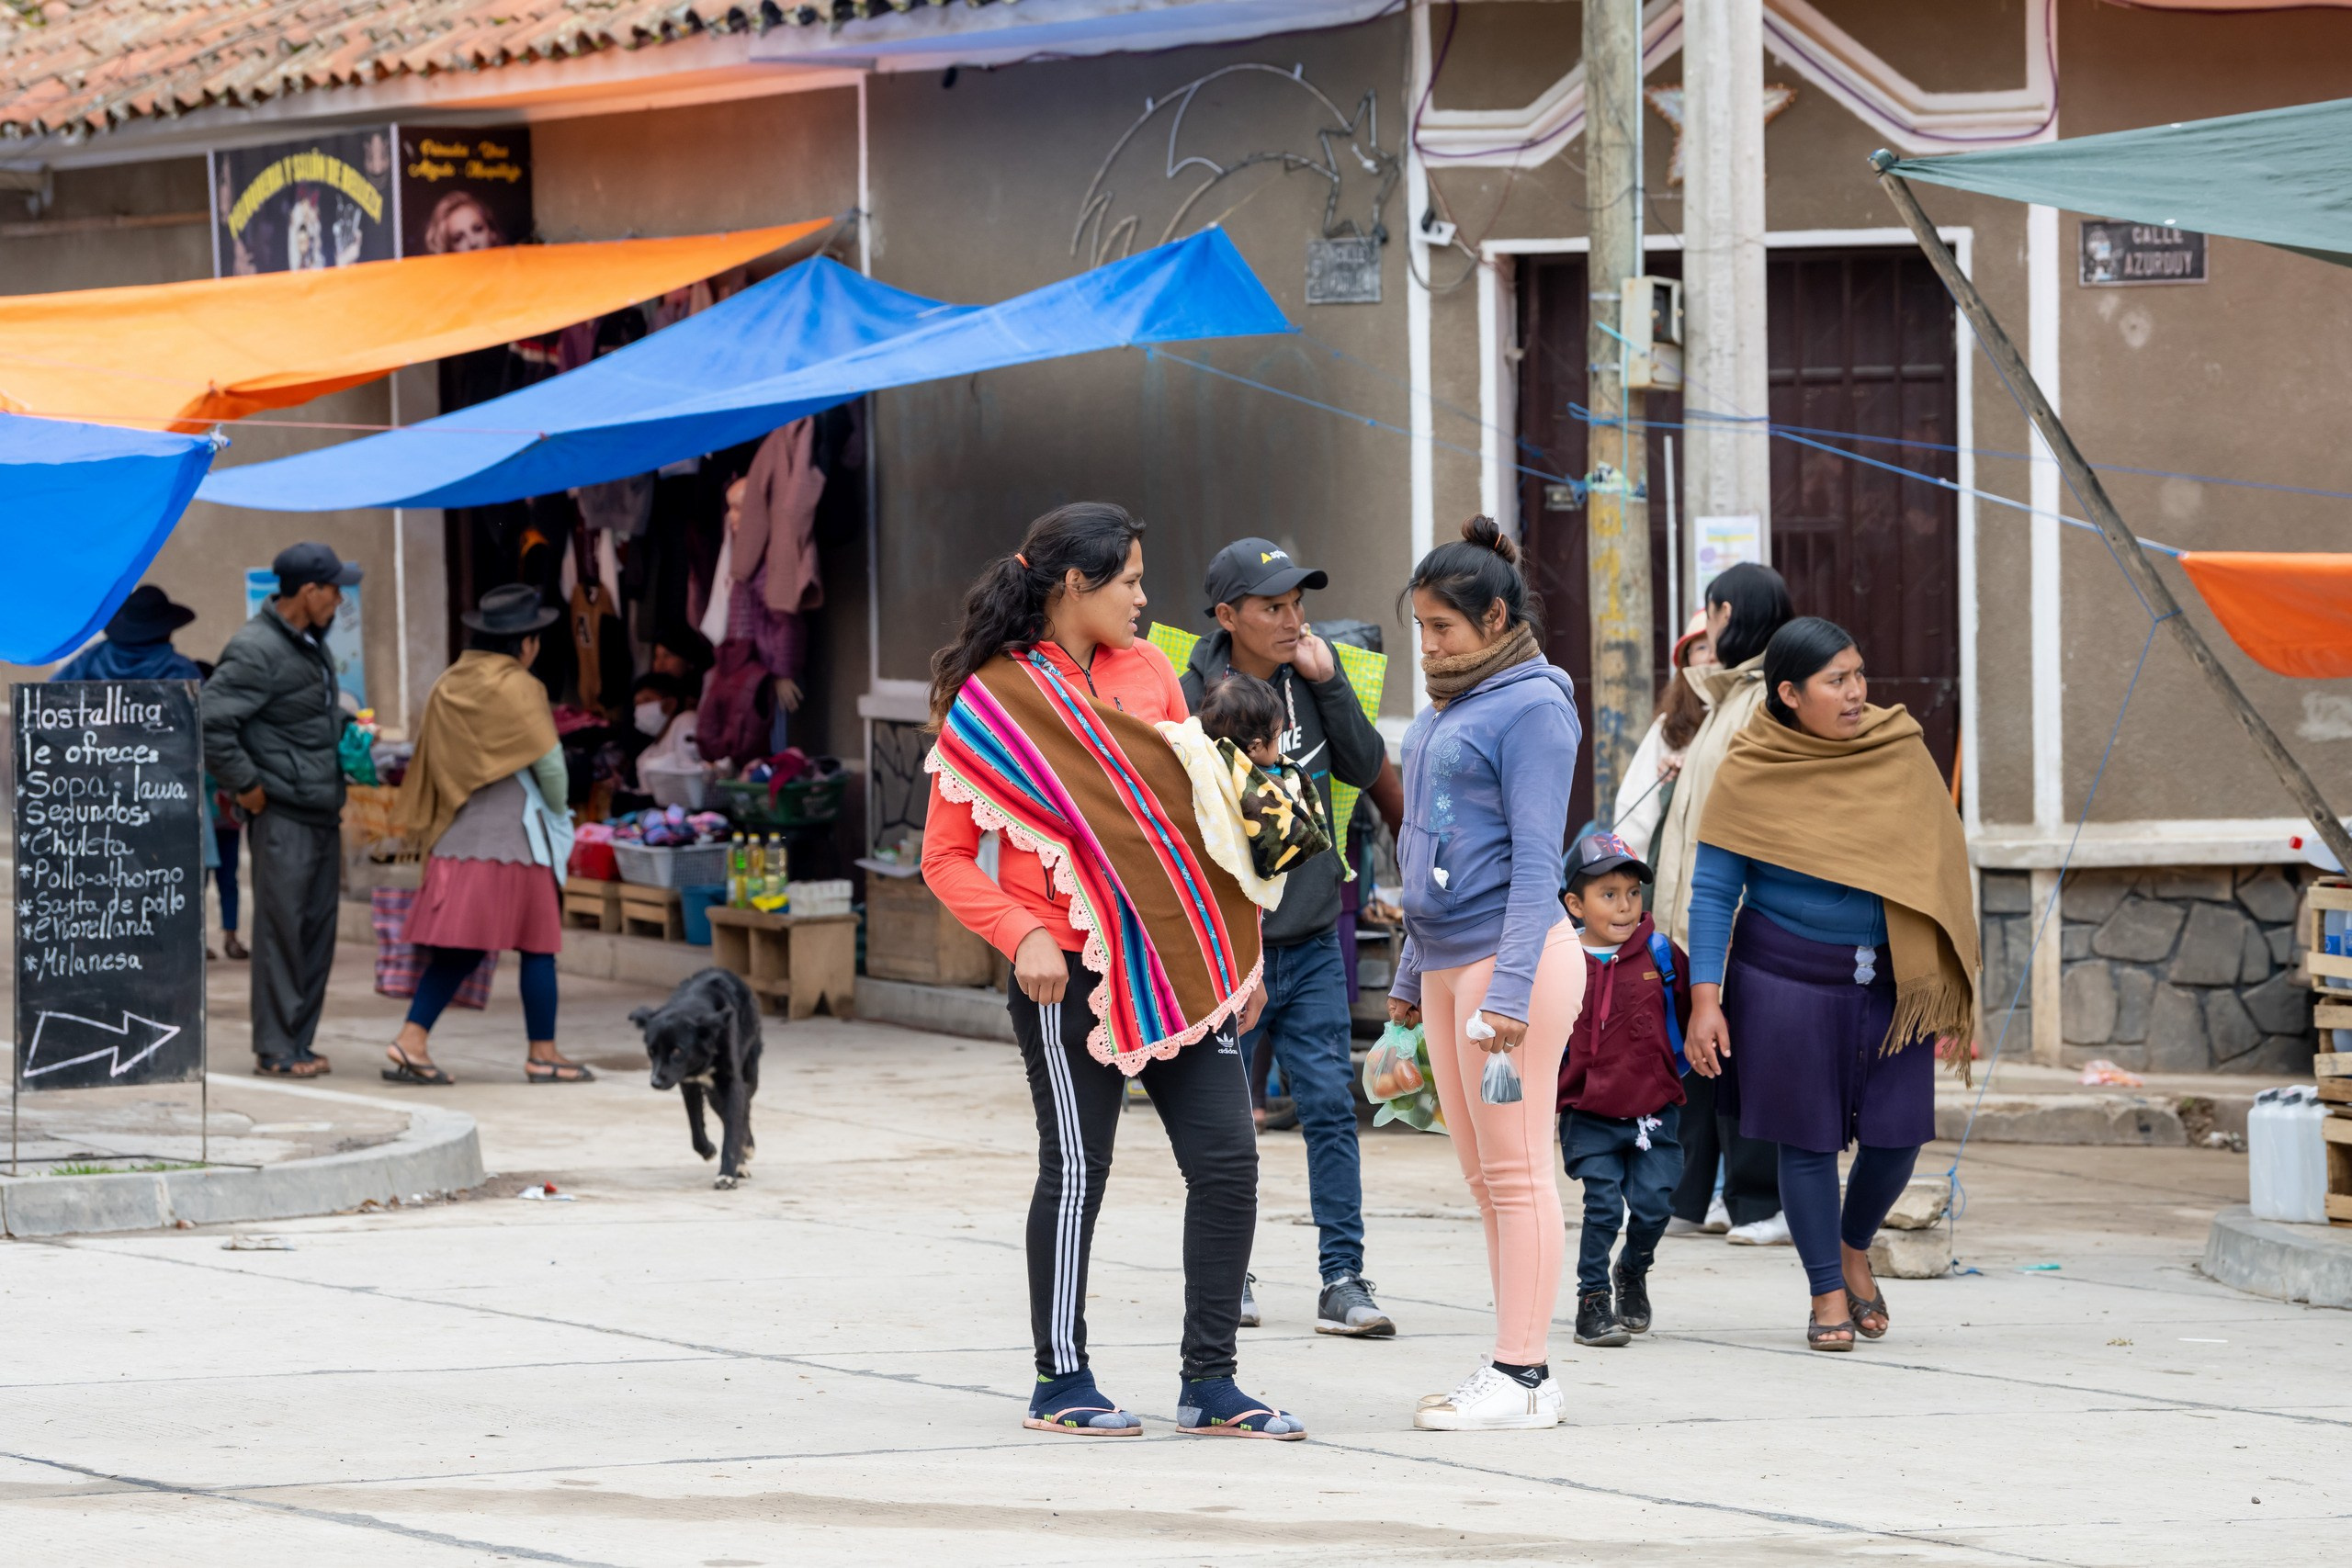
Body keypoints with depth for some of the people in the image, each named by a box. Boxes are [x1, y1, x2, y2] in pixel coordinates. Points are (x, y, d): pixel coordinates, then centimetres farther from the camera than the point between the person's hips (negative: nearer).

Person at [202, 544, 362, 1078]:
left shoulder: (310, 643, 14)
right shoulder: (258, 650, -16)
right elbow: (209, 720, -24)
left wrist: (348, 725, 12)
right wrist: (245, 785, -18)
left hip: (323, 812, 9)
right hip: (282, 815, -9)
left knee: (317, 932, 11)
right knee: (281, 930, -5)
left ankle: (299, 1043, 18)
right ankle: (275, 1050, -1)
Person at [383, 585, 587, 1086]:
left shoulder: (446, 687, 9)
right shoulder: (516, 688, -10)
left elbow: (430, 765, 13)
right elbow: (549, 764, -9)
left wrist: (427, 831, 21)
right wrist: (558, 814, 8)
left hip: (456, 837, 6)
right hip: (513, 837, -6)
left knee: (457, 949, 7)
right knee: (537, 945, 5)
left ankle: (410, 1042, -5)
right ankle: (542, 1054, 10)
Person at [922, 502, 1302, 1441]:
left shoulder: (1146, 672, 11)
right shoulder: (987, 702, -5)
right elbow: (947, 857, -3)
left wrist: (1236, 948, 15)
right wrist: (1021, 936, -18)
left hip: (1173, 958, 6)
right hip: (1070, 973, -6)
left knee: (1228, 1158, 0)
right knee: (1076, 1169, 0)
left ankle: (1210, 1383, 6)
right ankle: (1061, 1383, 13)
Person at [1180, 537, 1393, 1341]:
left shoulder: (1309, 680, 5)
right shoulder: (1192, 700, -11)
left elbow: (1365, 767, 3)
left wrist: (1328, 681, -8)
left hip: (1312, 939, 4)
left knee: (1330, 1107, -2)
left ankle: (1343, 1281, -1)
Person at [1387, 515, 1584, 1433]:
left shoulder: (1533, 708, -10)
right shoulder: (1446, 710, 16)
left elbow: (1535, 859, -15)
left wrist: (1510, 988, -21)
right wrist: (1410, 977, 22)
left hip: (1511, 953, -9)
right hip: (1445, 960, 9)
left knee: (1516, 1169, -6)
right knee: (1482, 1175, 9)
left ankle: (1524, 1376, -5)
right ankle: (1513, 1368, 13)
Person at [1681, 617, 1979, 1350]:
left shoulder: (1900, 752, 0)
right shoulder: (1749, 774, -6)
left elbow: (1939, 868, 5)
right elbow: (1713, 891, -2)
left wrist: (1950, 994, 3)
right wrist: (1705, 999, -9)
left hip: (1889, 980, 2)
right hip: (1789, 979, -2)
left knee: (1896, 1132, -1)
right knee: (1808, 1137, 2)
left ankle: (1854, 1247, 29)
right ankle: (1827, 1293, 18)